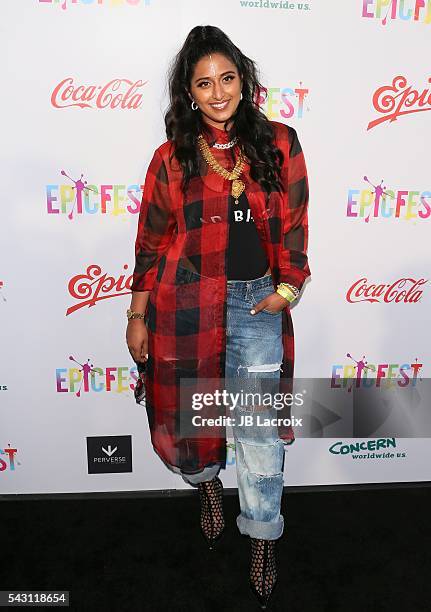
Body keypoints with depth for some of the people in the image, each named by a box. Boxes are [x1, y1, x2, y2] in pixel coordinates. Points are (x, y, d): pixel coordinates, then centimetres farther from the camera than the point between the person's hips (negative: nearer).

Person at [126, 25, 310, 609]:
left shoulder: (279, 143, 4)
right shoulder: (172, 158, 1)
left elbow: (294, 225, 7)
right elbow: (151, 242, 3)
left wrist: (287, 286, -2)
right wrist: (138, 315, 3)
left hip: (256, 302, 1)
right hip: (187, 303, 0)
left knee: (259, 426, 4)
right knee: (190, 409, 12)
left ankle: (263, 542, 25)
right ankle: (208, 483, 46)